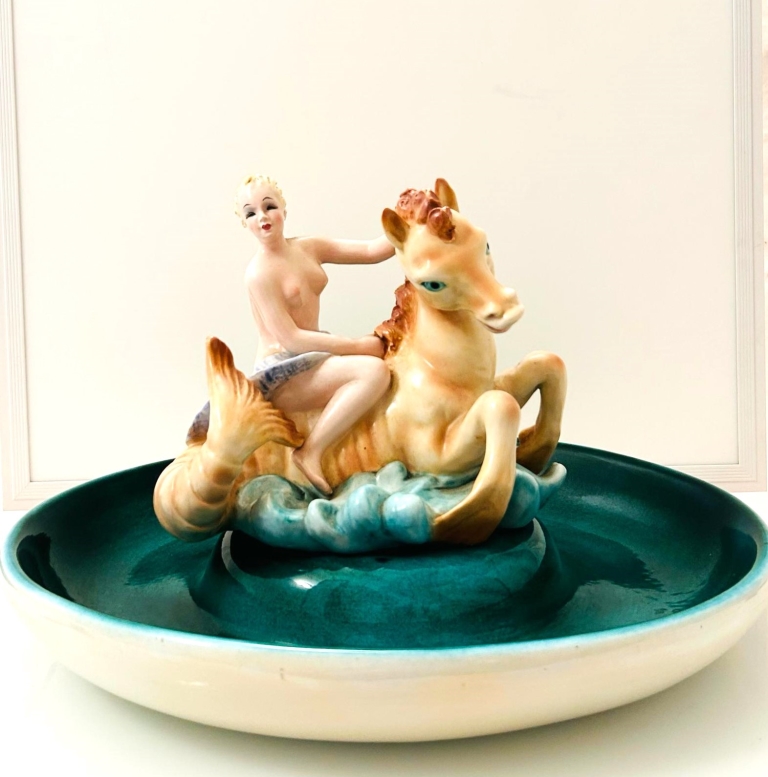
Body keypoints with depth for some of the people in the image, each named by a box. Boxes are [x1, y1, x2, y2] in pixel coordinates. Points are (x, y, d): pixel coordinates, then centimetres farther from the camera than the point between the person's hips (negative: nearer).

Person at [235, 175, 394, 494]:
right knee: (374, 370, -26)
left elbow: (372, 251, 4)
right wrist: (360, 345, -20)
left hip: (311, 356, 9)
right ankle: (309, 453, -24)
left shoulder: (309, 248, 8)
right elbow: (291, 339, -20)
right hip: (281, 376, -9)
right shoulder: (260, 273, -15)